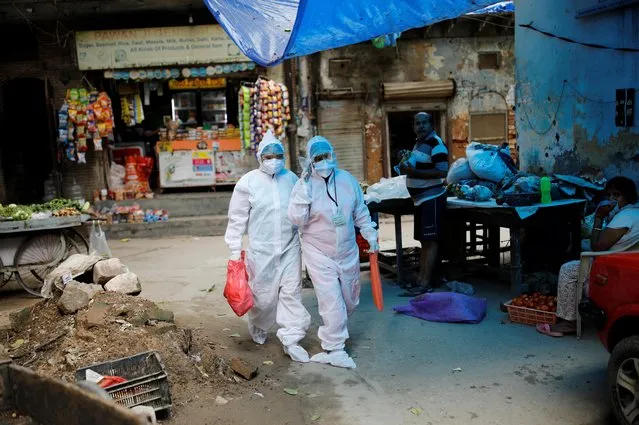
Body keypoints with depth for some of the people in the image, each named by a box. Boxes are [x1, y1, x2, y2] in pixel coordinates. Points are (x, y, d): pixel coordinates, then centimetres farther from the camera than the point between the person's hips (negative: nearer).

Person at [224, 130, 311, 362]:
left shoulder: (291, 178, 4)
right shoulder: (248, 182, -7)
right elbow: (237, 219, -4)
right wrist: (235, 250, -5)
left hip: (290, 247, 3)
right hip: (261, 250, -2)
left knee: (291, 293, 1)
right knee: (263, 295, 9)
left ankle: (291, 340, 10)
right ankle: (258, 328, 38)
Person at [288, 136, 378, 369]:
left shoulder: (347, 180, -1)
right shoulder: (304, 185, -12)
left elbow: (360, 211, 10)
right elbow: (297, 220, -20)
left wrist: (370, 235, 11)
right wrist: (303, 191, -28)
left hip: (348, 252, 5)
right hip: (319, 255, -5)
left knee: (350, 300, 19)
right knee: (332, 303, -6)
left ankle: (334, 330, 46)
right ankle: (334, 349, 11)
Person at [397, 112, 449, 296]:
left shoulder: (436, 144, -14)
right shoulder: (419, 143, 15)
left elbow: (442, 172, -23)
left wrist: (414, 172, -23)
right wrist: (407, 168, 8)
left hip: (431, 198, -9)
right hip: (420, 198, 9)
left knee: (430, 241, -6)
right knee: (423, 240, 12)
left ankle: (426, 282, -4)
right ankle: (421, 278, 18)